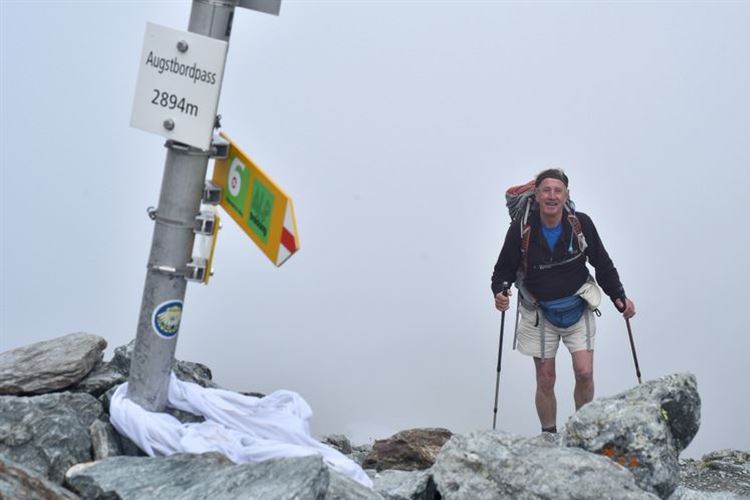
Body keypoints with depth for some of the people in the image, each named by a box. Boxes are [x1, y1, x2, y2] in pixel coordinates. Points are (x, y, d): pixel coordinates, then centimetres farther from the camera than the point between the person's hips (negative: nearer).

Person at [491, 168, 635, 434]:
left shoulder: (581, 224, -11)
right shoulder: (522, 228, -14)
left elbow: (602, 263, 1)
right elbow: (504, 268, -5)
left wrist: (619, 296, -5)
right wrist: (500, 292, -23)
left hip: (577, 309, 1)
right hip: (539, 313, -1)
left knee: (584, 373, -6)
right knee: (545, 381, 4)